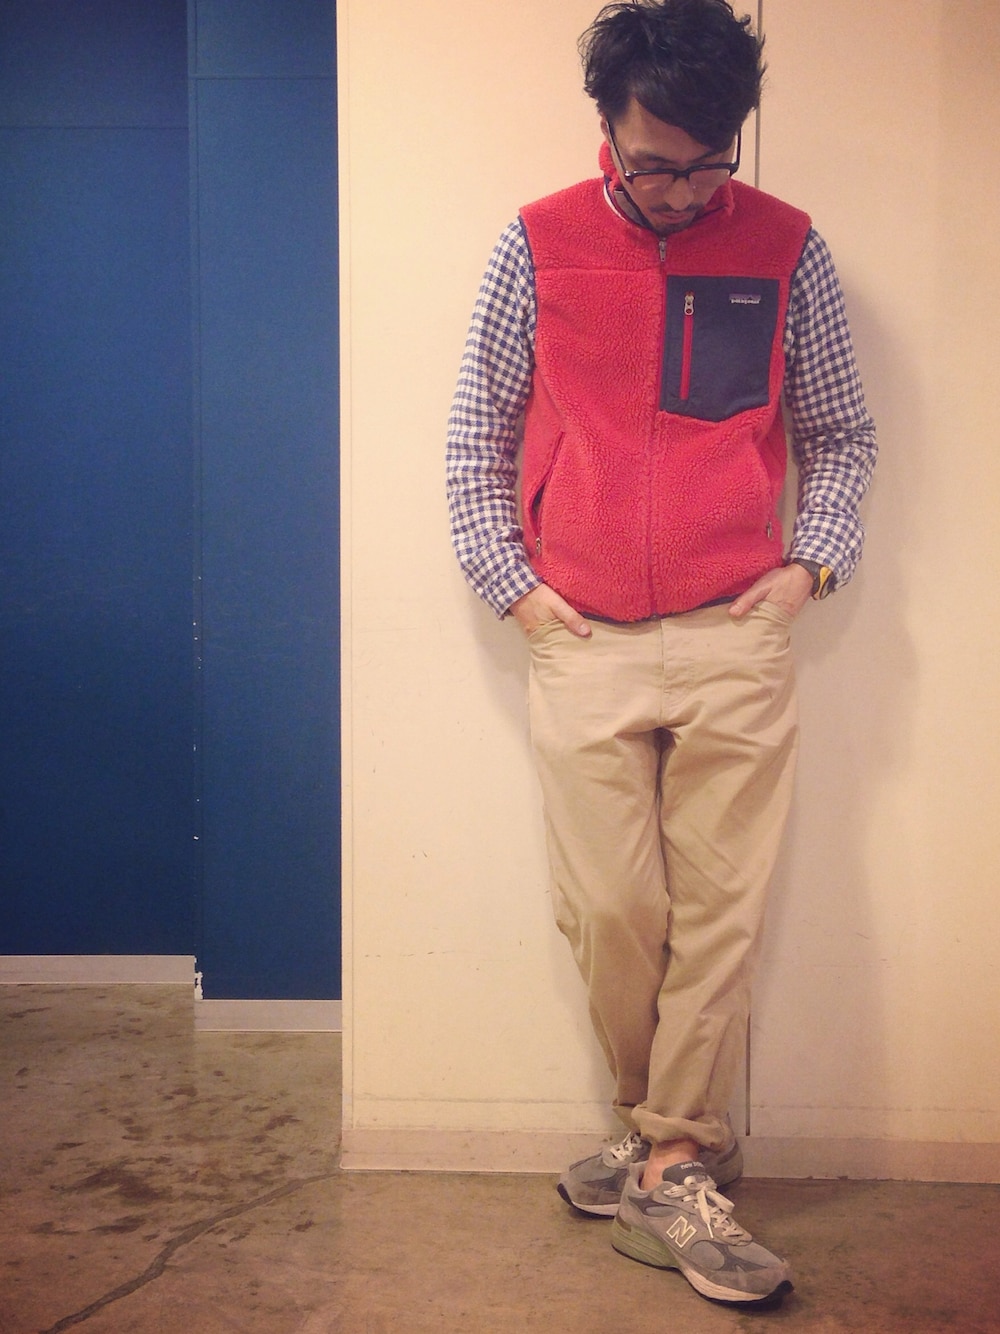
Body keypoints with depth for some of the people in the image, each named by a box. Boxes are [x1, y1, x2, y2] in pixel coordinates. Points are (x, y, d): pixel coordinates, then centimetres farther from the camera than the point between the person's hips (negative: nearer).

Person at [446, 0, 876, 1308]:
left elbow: (843, 434, 14)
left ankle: (666, 1169, 14)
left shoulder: (786, 250, 5)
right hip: (584, 643, 0)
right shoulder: (539, 245, 4)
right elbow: (477, 429, 10)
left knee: (719, 915, 0)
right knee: (609, 914, 2)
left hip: (735, 640, 0)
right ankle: (680, 1147, 24)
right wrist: (511, 579, 3)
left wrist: (809, 564, 1)